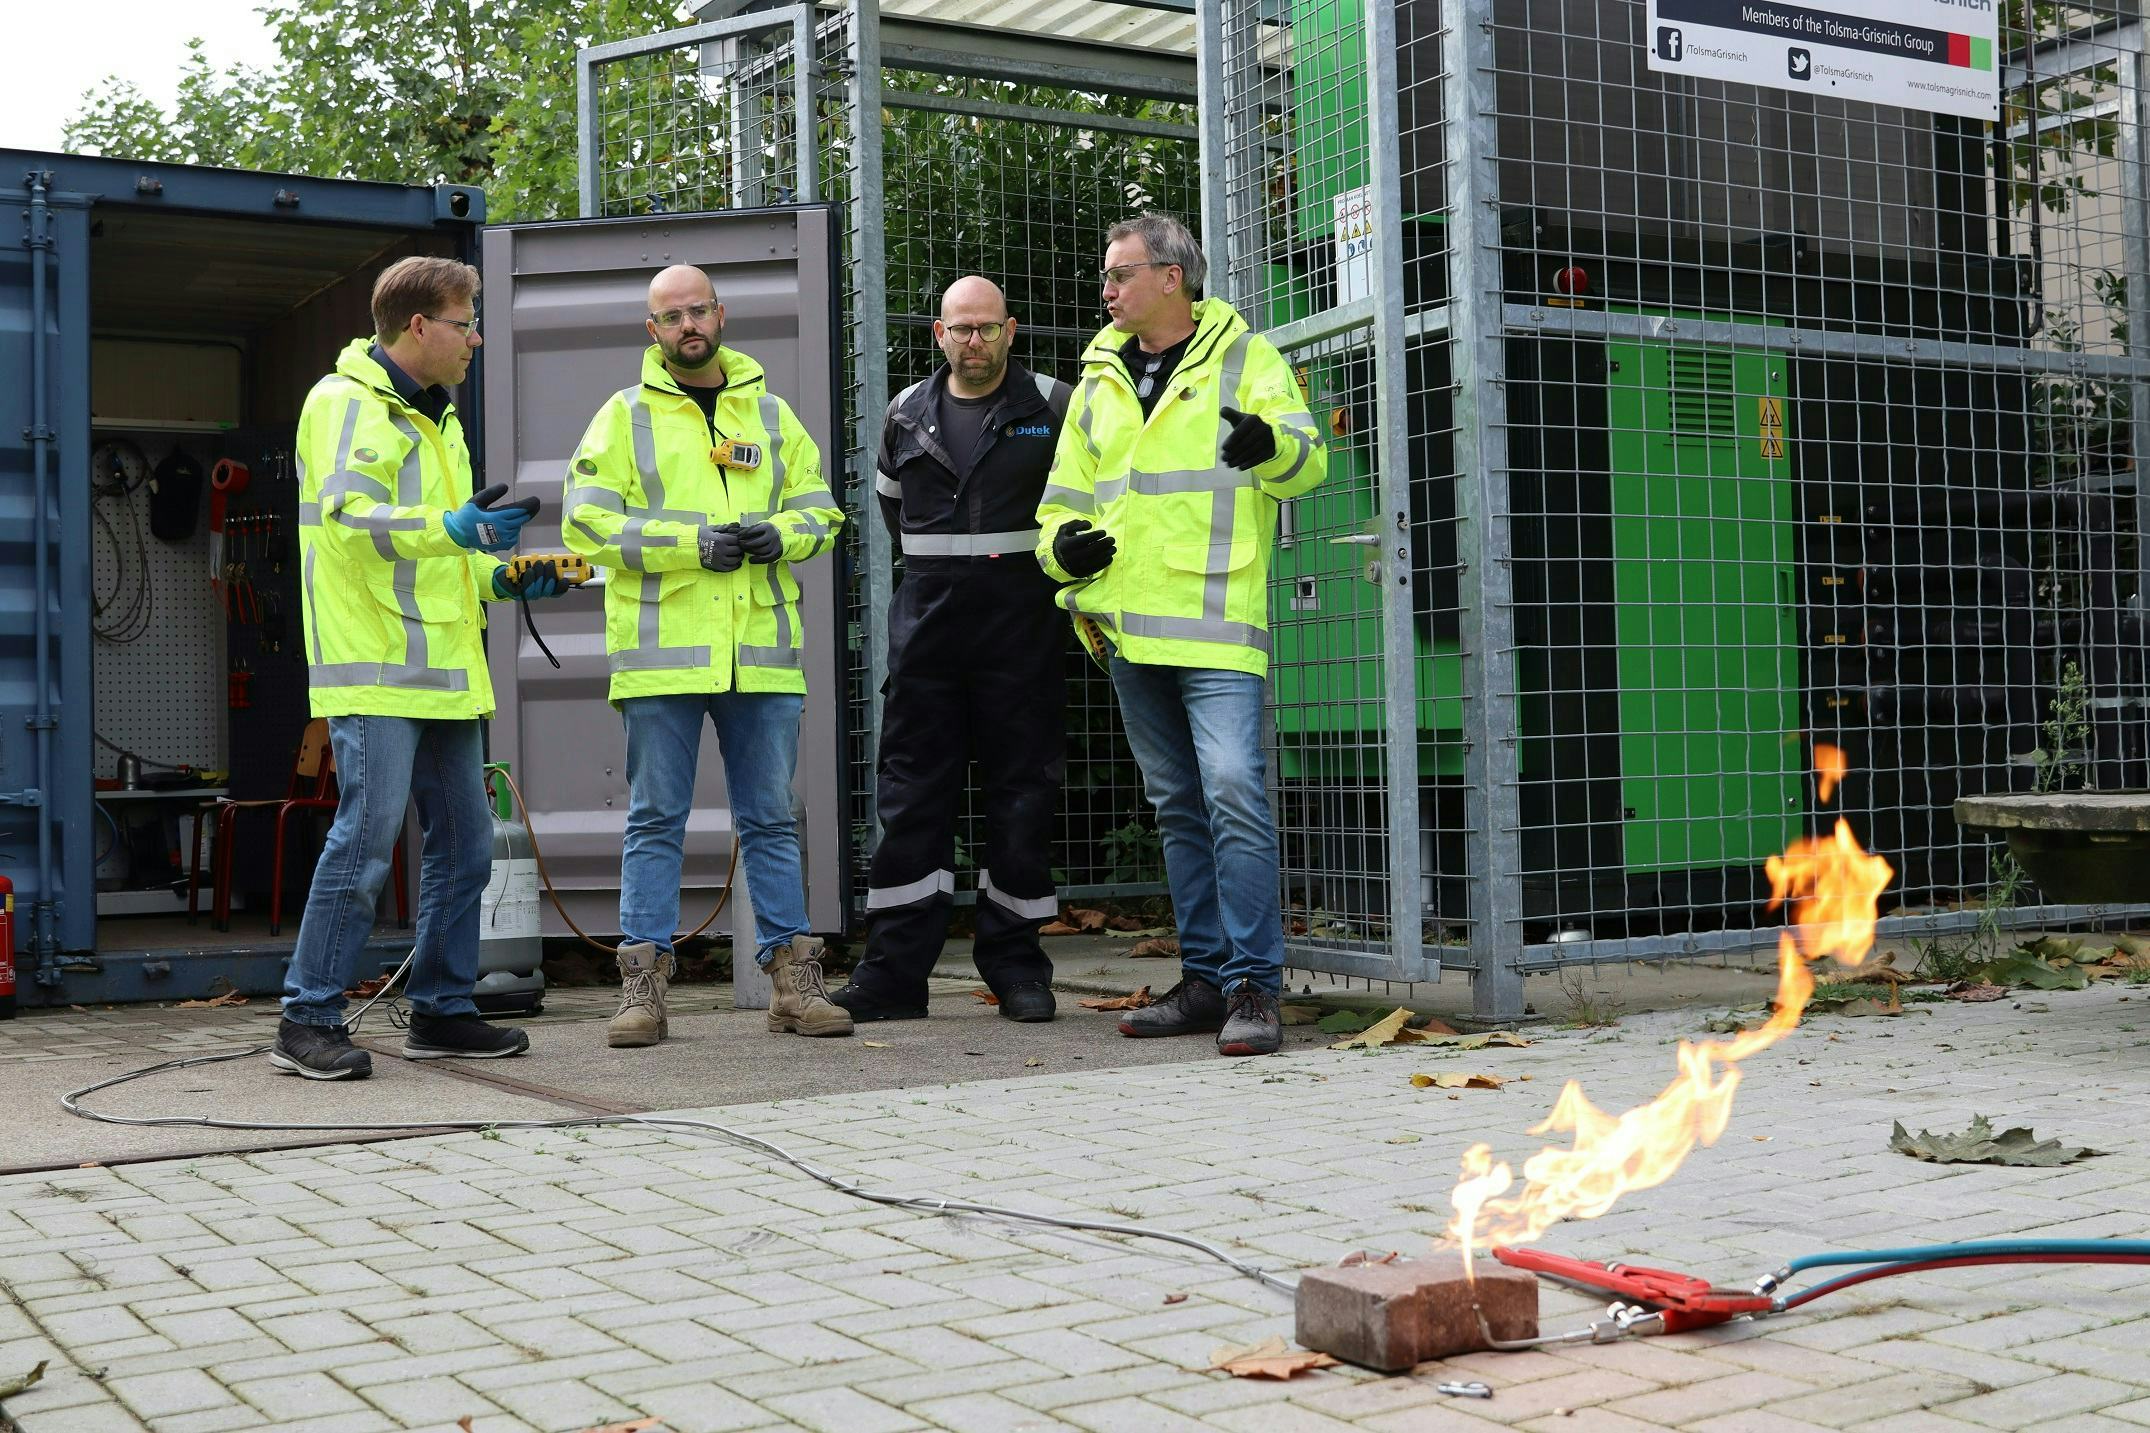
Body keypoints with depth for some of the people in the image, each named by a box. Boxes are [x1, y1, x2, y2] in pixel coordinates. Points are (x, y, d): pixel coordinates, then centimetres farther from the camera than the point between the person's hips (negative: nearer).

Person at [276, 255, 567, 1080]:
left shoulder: (434, 417, 23)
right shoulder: (344, 404, -6)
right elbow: (350, 517, -21)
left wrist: (504, 578, 13)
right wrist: (455, 528, -34)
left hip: (443, 672, 9)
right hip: (376, 673, -9)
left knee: (464, 844, 9)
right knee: (367, 838, -11)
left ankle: (442, 1011, 19)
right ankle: (308, 1021, -2)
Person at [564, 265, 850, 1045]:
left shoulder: (772, 415, 16)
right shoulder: (625, 415, 6)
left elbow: (821, 511, 15)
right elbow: (588, 521, -4)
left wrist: (779, 533, -8)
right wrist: (693, 541, -14)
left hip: (762, 652, 3)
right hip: (660, 652, -2)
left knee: (771, 819, 7)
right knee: (655, 820, 1)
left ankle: (793, 979, 12)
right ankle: (643, 984, 6)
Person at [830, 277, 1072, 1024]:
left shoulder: (1052, 408, 1)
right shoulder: (907, 414, 12)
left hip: (1022, 618, -3)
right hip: (927, 618, 3)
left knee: (1021, 793, 1)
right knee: (911, 793, 1)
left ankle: (1016, 965, 10)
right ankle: (894, 972, 4)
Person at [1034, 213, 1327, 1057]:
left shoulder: (1246, 359, 3)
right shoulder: (1101, 379, 18)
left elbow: (1309, 462, -4)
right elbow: (1065, 489, 22)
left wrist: (1275, 445, -27)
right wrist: (1061, 541, 0)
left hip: (1214, 621, -6)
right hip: (1127, 626, 6)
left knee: (1232, 789, -16)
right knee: (1177, 805, 10)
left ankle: (1252, 986, -11)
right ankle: (1206, 978, 18)